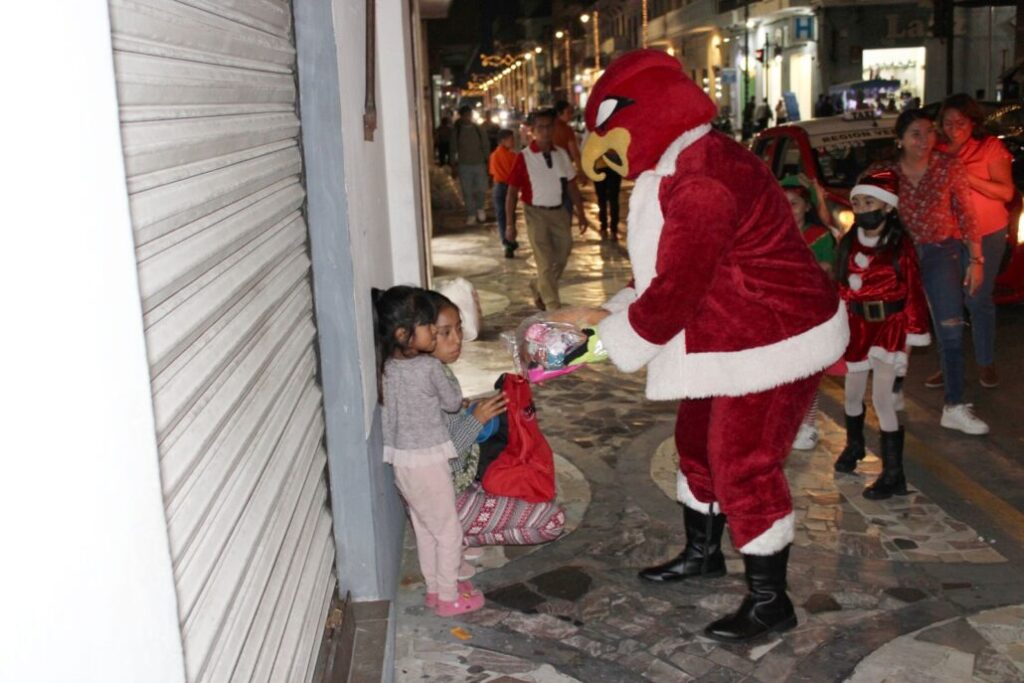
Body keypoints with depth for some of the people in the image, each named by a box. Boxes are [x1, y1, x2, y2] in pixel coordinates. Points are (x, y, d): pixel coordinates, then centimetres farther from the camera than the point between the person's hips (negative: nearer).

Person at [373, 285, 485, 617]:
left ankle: (435, 587, 35)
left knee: (424, 527, 21)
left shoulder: (386, 367, -1)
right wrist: (453, 389, 12)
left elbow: (388, 417, 9)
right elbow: (453, 403, -6)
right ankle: (449, 597, 20)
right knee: (448, 530, 10)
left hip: (399, 460, 7)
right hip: (427, 460, -7)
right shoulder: (430, 367, -21)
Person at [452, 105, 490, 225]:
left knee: (481, 189, -1)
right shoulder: (457, 132, 1)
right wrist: (454, 165, 1)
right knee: (467, 192, 1)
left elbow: (486, 147, 8)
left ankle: (479, 208, 27)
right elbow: (454, 149, 4)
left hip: (479, 164, 1)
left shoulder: (479, 130, 3)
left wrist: (487, 161, 3)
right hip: (464, 165, -1)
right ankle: (471, 215, 12)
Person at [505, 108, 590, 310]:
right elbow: (512, 193, -5)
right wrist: (510, 225, -8)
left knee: (561, 258, 11)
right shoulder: (524, 158, -8)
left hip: (558, 212, 4)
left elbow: (572, 186, 12)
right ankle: (554, 309, 6)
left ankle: (538, 287, 37)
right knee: (545, 263, -2)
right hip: (536, 214, -4)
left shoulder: (562, 155, 4)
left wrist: (581, 214, 8)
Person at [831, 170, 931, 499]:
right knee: (853, 395, 17)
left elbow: (912, 291, -9)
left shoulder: (900, 245, -11)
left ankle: (893, 474, 0)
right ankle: (854, 445, 45)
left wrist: (912, 334, -10)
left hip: (889, 325, -5)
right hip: (856, 325, 5)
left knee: (882, 399, -9)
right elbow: (841, 287, 7)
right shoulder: (848, 244, 1)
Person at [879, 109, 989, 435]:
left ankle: (955, 408, 0)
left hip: (941, 252, -1)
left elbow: (966, 216, -2)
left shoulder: (949, 167, -5)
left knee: (951, 329, -5)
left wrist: (975, 260, -4)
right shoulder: (887, 172, -3)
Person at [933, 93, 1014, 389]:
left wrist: (966, 177, -22)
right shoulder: (940, 153, 7)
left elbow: (1006, 192, -13)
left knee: (978, 300, -1)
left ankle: (986, 364, 13)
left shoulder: (991, 147, -5)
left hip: (986, 234, -4)